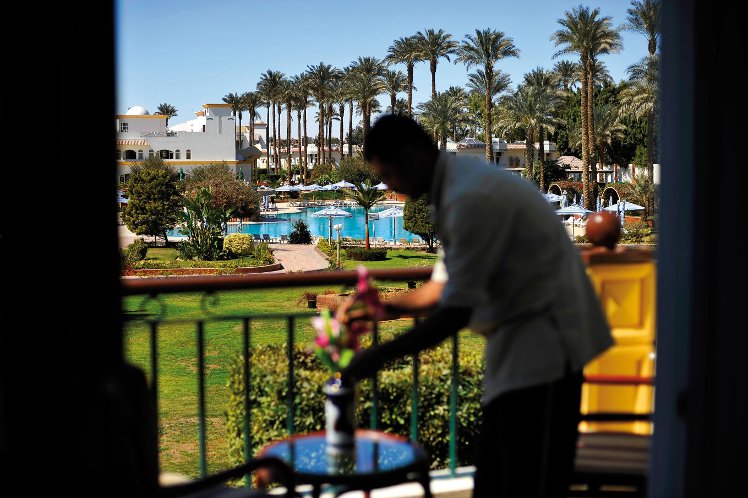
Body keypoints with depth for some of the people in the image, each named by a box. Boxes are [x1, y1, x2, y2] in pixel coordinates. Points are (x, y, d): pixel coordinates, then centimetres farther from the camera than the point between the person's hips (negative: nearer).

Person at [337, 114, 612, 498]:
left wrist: (380, 356, -16)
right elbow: (446, 286, 15)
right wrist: (384, 309, 5)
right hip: (521, 340, 10)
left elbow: (456, 311, -24)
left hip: (545, 338, -10)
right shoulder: (454, 188, 9)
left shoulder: (470, 197, -23)